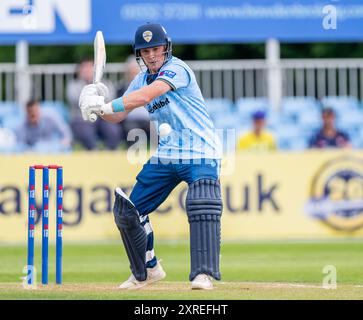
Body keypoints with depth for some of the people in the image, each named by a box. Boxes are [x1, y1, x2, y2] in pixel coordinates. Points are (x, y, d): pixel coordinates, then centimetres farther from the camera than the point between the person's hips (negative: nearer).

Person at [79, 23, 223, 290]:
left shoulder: (177, 69, -15)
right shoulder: (142, 79, 8)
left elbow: (147, 95, -31)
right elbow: (117, 116, 5)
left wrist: (108, 106, -38)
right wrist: (98, 105, -17)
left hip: (200, 155, -8)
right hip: (164, 156, 8)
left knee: (202, 207, -29)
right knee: (127, 209, 6)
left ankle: (203, 274, -27)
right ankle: (147, 270, 23)